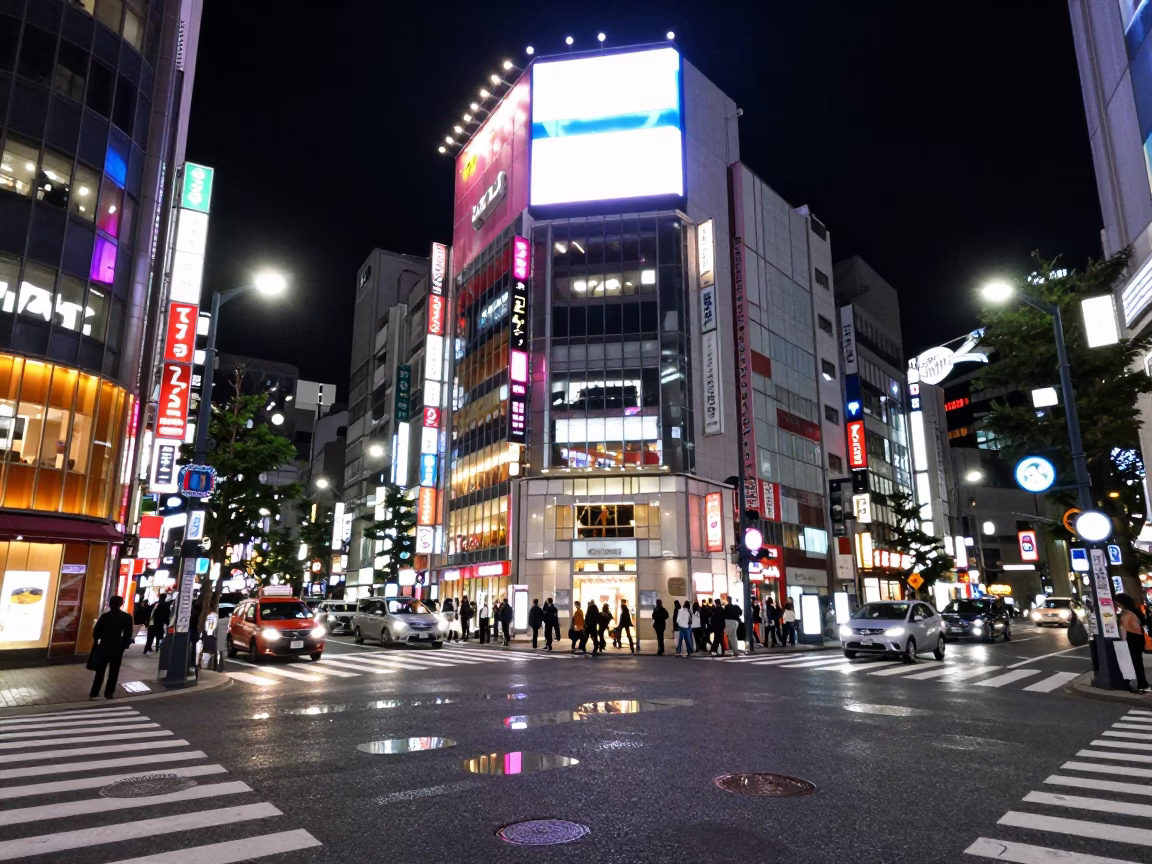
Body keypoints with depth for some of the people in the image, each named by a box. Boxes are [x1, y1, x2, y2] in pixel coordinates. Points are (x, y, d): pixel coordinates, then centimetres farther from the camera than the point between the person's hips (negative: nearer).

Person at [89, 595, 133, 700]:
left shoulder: (104, 616, -6)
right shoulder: (127, 617, -5)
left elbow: (96, 631, -4)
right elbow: (128, 634, -4)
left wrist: (96, 642, 13)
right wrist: (124, 645, 7)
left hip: (104, 646, 1)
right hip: (117, 647, -1)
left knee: (100, 671, 9)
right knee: (114, 671, 8)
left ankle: (94, 693, 10)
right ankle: (108, 693, 10)